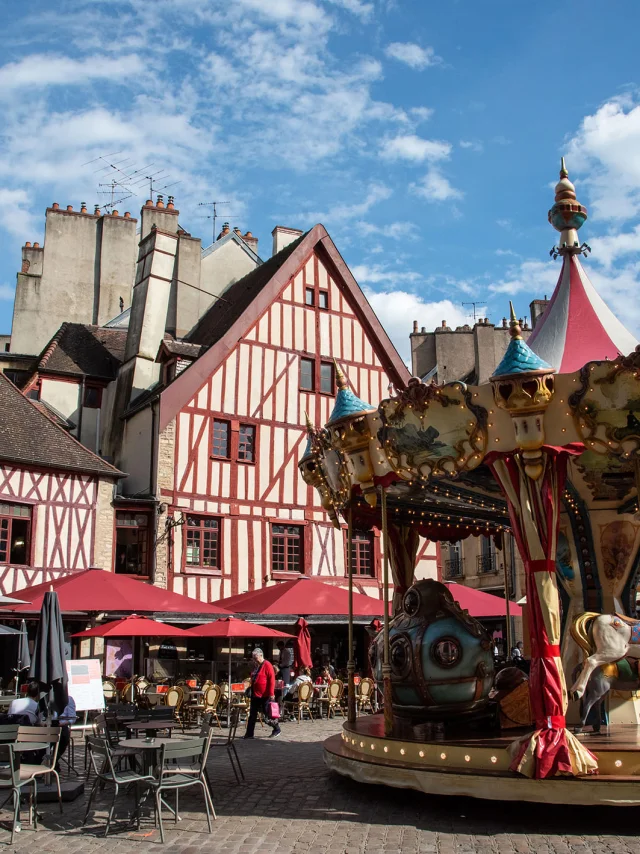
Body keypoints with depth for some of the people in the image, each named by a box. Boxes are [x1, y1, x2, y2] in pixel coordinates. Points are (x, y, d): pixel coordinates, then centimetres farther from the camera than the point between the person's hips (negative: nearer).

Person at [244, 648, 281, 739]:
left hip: (265, 695, -8)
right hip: (255, 694, 8)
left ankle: (277, 729, 19)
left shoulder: (267, 665, -12)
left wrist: (271, 693, -19)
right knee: (252, 714, 7)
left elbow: (272, 680, -16)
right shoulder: (255, 666, 13)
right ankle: (249, 733, 11)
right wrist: (250, 688, 19)